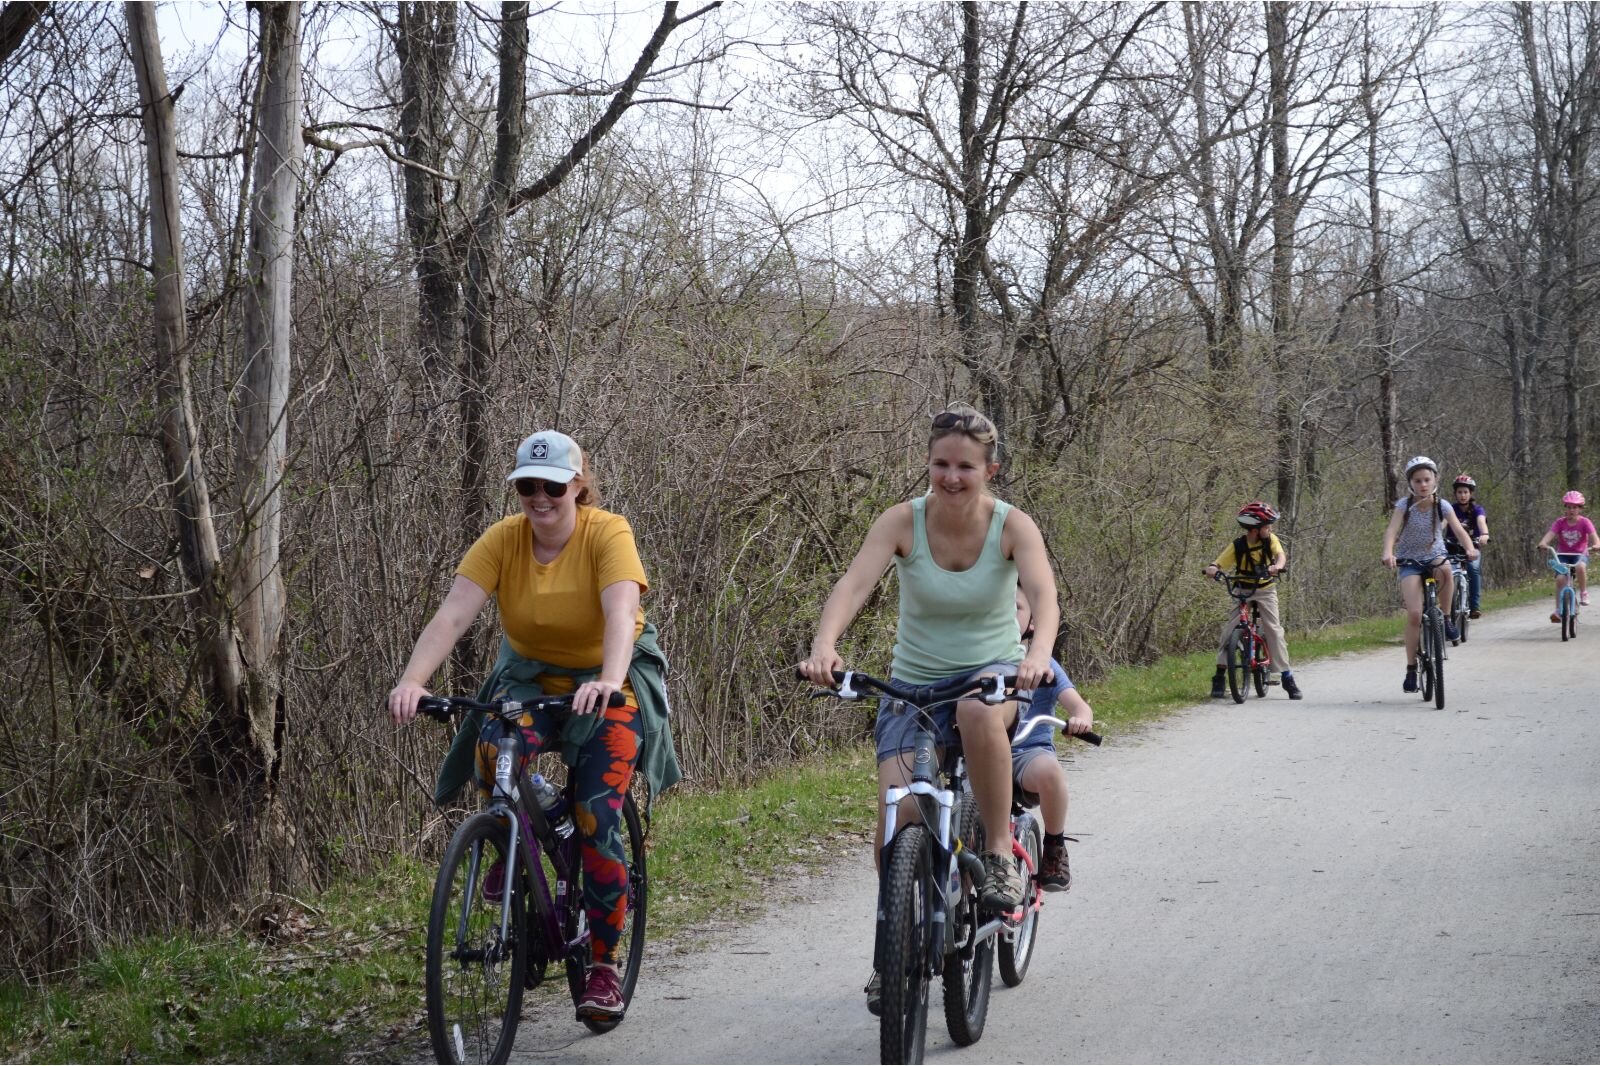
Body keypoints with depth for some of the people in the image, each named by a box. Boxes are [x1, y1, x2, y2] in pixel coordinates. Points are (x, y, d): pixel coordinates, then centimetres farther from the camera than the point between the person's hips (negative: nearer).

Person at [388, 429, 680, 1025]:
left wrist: (609, 680, -56)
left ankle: (603, 966, 2)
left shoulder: (608, 534, -21)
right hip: (531, 677, 2)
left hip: (610, 681, -2)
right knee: (496, 748, -32)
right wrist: (412, 681, -41)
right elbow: (451, 617, -24)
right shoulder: (502, 541, -14)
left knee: (596, 823, -15)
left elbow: (620, 611, -37)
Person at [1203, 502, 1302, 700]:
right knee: (1227, 631, -13)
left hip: (1265, 591, 0)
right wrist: (1212, 570, -40)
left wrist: (1277, 566, -48)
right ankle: (1220, 676, -4)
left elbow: (1281, 555, -25)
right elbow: (1218, 564, -15)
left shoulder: (1270, 540, -8)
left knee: (1274, 630, -11)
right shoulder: (1238, 546, -12)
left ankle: (1287, 677, -3)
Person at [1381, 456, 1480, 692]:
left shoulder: (1442, 506, -7)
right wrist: (1388, 553, -45)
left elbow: (1459, 530, -19)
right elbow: (1391, 530, -25)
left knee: (1444, 569, -38)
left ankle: (1446, 619, -14)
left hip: (1435, 557, 1)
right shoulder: (1404, 505, -11)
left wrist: (1470, 548, -40)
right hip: (1410, 562, -1)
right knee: (1414, 614, -18)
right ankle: (1411, 669, -5)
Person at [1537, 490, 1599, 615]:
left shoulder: (1585, 523, -8)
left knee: (1580, 566, -36)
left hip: (1580, 554, -1)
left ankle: (1583, 593, -13)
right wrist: (1543, 543, -42)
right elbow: (1550, 534, -19)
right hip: (1563, 555, 1)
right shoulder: (1560, 522, -6)